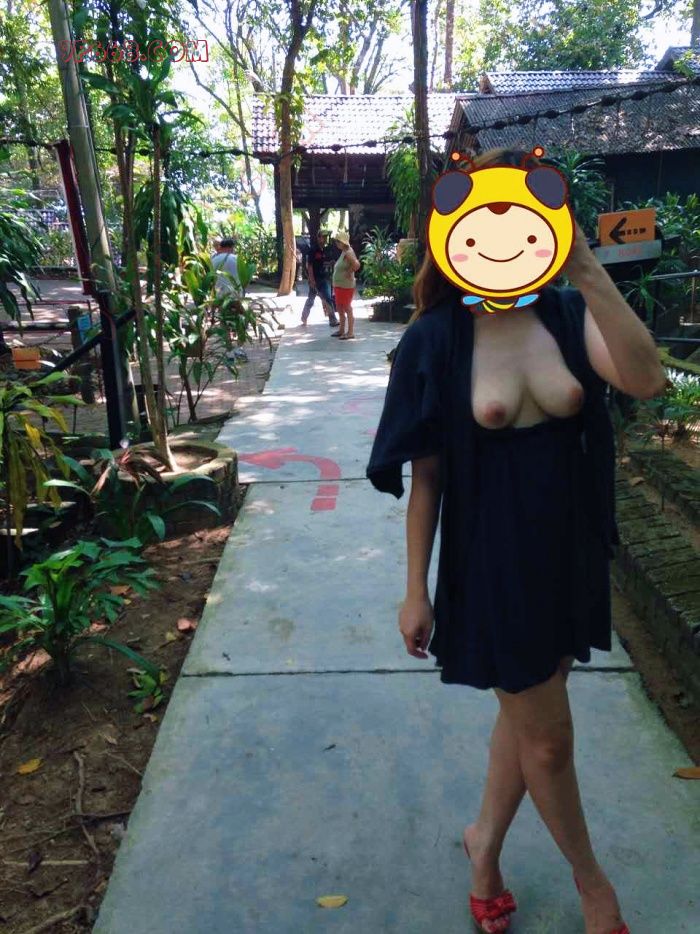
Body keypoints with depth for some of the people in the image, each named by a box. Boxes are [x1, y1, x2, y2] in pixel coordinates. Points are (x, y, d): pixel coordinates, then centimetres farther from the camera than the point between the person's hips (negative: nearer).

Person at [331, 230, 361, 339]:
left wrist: (349, 273, -17)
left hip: (346, 286, -10)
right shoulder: (343, 252, 13)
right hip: (339, 285, 10)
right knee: (340, 308, 16)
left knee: (347, 309, -4)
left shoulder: (348, 253, -16)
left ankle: (350, 332, 2)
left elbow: (356, 265, -30)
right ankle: (342, 330, 26)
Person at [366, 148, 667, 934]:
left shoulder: (566, 314, -4)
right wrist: (416, 588, -5)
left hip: (570, 549, 4)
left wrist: (588, 272, -26)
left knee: (525, 716, 21)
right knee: (547, 738, 12)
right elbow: (425, 473, -8)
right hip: (493, 556, -3)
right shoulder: (435, 339, -11)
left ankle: (485, 843, 49)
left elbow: (646, 381, -23)